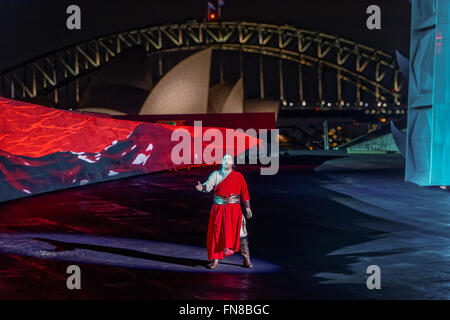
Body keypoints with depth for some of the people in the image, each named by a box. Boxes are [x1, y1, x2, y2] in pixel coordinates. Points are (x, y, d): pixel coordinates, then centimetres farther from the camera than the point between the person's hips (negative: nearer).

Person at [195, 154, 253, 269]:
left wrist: (247, 207, -1)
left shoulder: (238, 176, 7)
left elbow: (244, 192, 7)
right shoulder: (216, 174, 8)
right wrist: (202, 187, -30)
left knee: (240, 232, -7)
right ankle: (215, 260, 12)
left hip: (233, 209, -1)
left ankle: (246, 259, 6)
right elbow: (209, 185, -7)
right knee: (216, 233, 0)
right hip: (218, 209, 1)